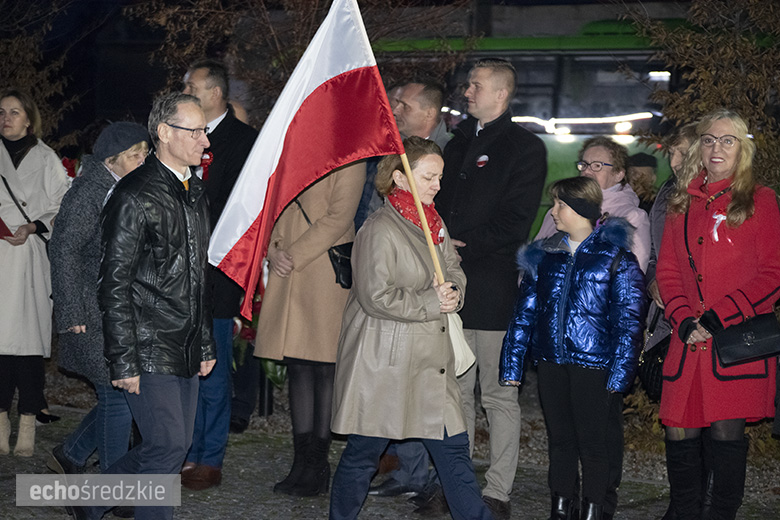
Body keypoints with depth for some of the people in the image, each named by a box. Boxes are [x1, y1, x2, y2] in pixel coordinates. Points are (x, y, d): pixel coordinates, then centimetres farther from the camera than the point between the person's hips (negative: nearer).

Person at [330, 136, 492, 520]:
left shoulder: (434, 223, 12)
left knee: (453, 448, 7)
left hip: (429, 363, 7)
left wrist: (452, 294, -3)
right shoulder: (380, 229, -15)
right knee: (364, 452, 4)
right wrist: (430, 303, -15)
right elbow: (375, 296, -20)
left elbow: (454, 271, 20)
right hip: (382, 364, -7)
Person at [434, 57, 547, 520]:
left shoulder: (525, 147, -2)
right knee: (456, 390, 10)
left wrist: (467, 246, -14)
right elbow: (439, 202, 21)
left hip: (494, 286, -7)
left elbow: (515, 222, -10)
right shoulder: (459, 142, 20)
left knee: (499, 394, -1)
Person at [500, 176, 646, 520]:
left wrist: (619, 372, -12)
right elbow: (525, 311, 12)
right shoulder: (543, 255, 10)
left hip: (592, 363, -4)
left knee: (591, 441, 2)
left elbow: (627, 320, -6)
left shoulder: (616, 257, -4)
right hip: (551, 362, 5)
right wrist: (512, 363, 8)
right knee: (559, 439, 12)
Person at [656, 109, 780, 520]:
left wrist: (719, 316, -12)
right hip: (689, 338, 4)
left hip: (739, 336, -4)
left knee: (727, 432, -7)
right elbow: (667, 270, 14)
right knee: (679, 431, 1)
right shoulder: (684, 203, 15)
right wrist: (683, 319, -3)